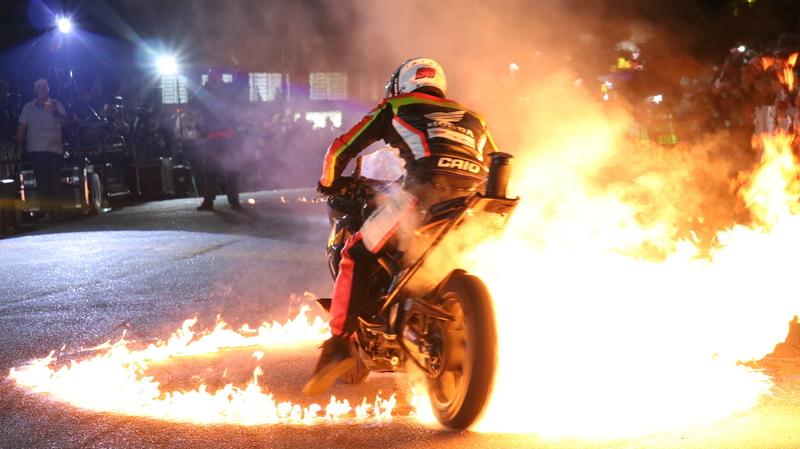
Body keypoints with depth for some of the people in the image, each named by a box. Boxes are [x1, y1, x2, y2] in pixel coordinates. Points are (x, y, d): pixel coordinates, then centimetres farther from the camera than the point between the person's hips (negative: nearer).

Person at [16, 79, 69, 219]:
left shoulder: (56, 105, 8)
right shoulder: (28, 107, 11)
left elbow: (65, 121, -5)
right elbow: (21, 127, 11)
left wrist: (54, 113, -22)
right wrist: (19, 144, 2)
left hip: (55, 149, 0)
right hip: (36, 150, 0)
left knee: (54, 181, -3)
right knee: (42, 182, -7)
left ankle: (55, 211, 1)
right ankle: (46, 211, -9)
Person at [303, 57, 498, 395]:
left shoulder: (395, 107, 27)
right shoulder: (472, 117, 37)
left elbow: (342, 147, 27)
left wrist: (329, 183, 44)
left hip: (425, 189, -4)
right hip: (472, 198, 4)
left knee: (357, 256, 8)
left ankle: (339, 343, -4)